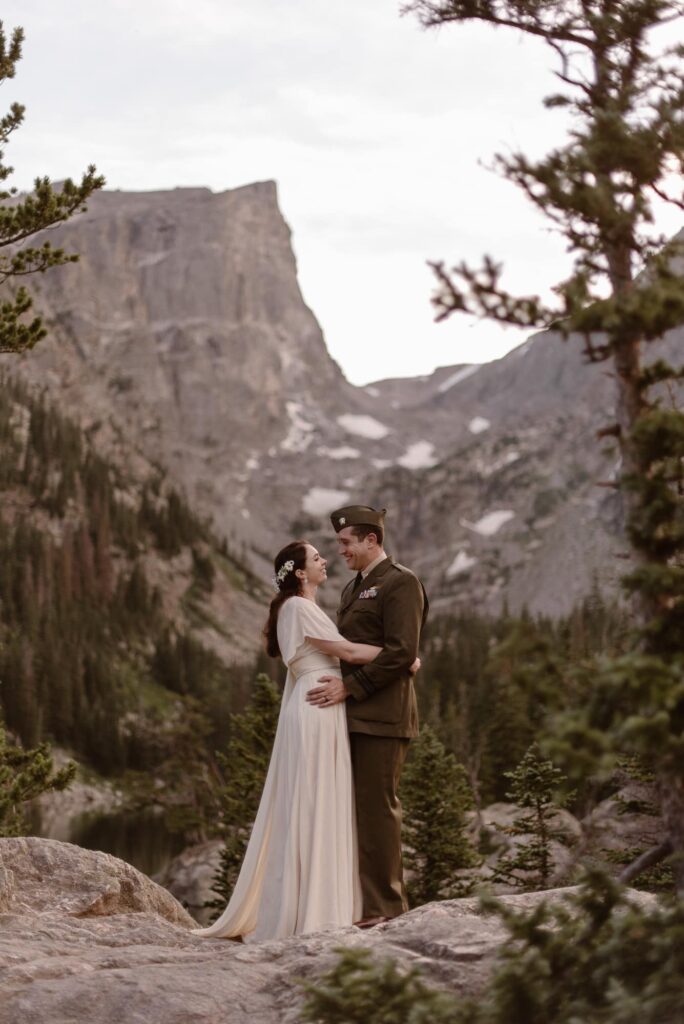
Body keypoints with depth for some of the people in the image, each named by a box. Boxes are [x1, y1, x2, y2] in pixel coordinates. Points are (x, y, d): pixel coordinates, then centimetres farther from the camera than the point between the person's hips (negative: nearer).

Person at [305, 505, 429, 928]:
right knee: (360, 808, 8)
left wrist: (350, 686, -16)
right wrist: (335, 681, 10)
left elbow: (401, 652, -16)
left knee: (377, 806, -7)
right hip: (353, 713, 9)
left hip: (382, 715, -9)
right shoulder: (353, 588, 22)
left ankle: (385, 908, -2)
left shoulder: (401, 583, -6)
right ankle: (365, 901, 13)